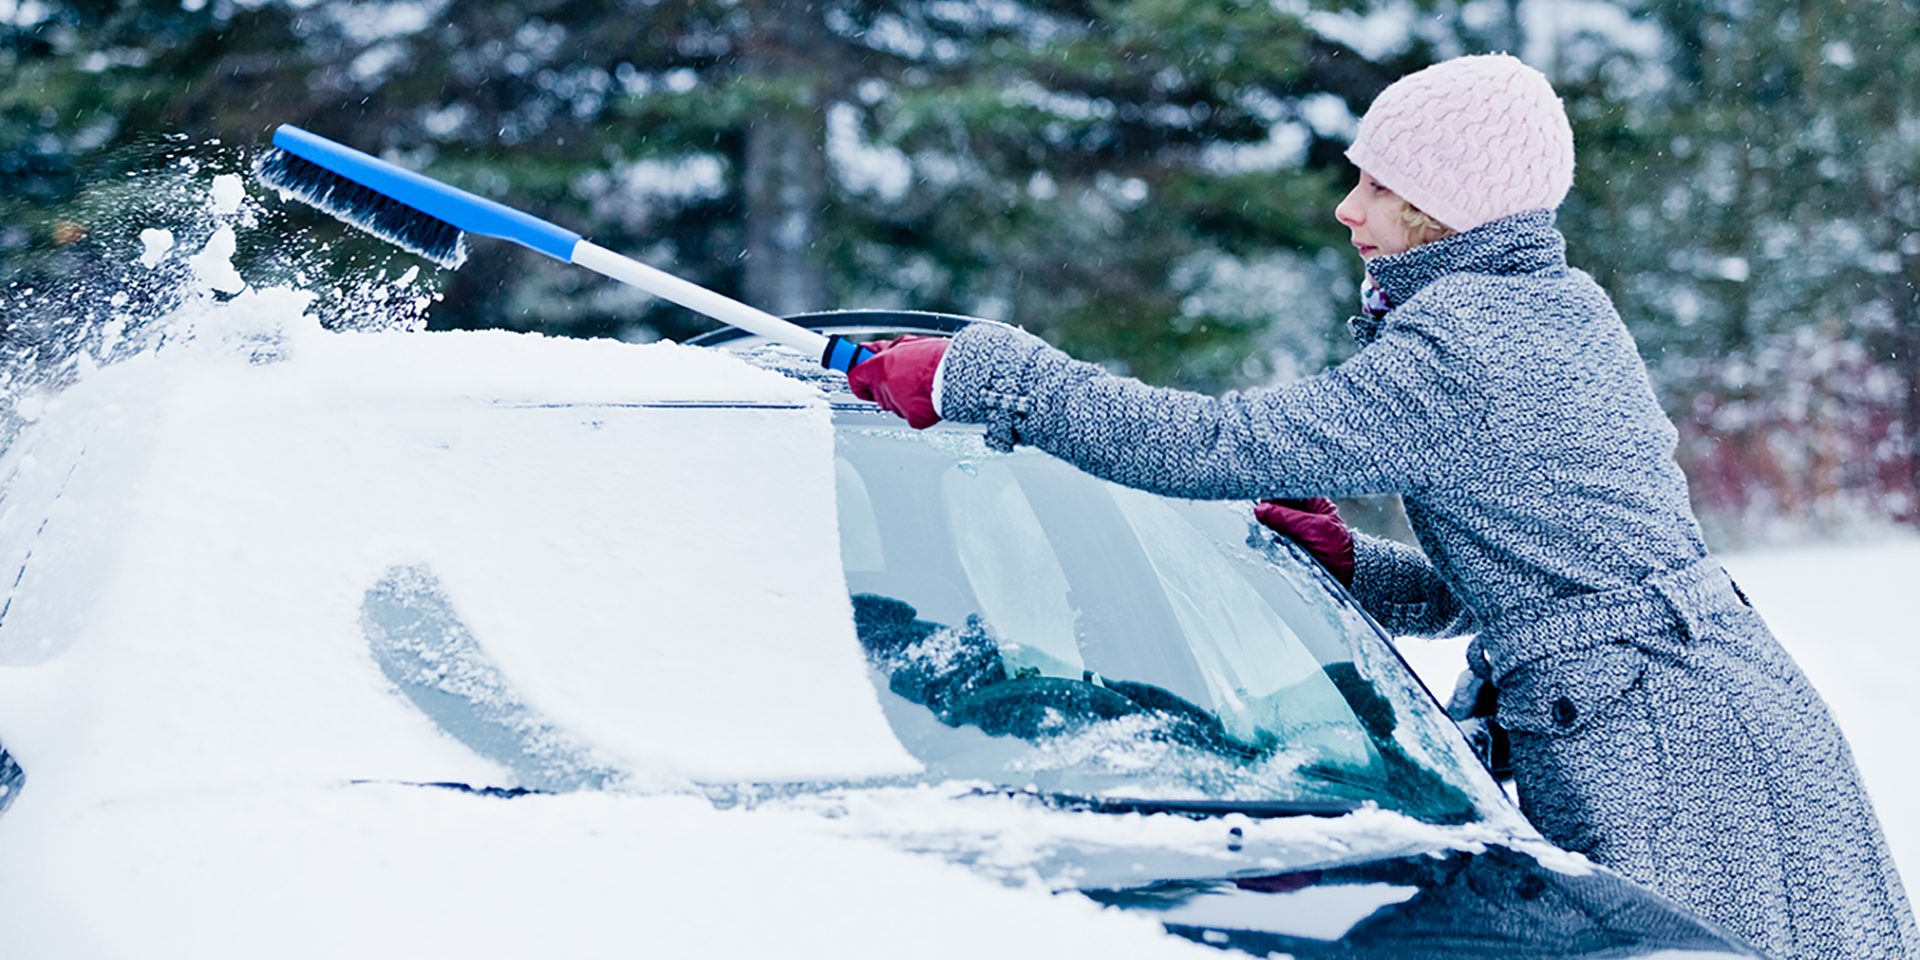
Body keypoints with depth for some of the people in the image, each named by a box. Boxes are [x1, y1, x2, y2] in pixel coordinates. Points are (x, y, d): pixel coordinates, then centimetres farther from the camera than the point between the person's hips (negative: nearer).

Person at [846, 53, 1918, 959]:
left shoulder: (1457, 356, -16)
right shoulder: (1561, 312, 15)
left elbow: (1217, 443, -19)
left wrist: (977, 373, -14)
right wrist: (1353, 565, 8)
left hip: (1670, 754, -10)